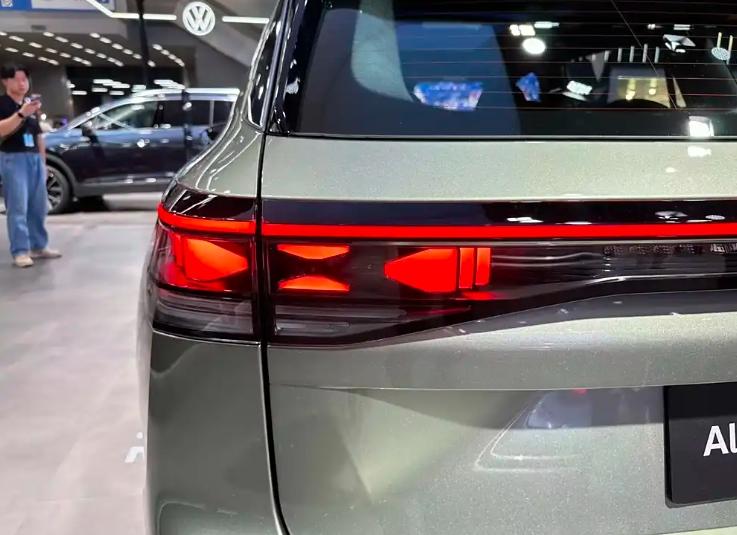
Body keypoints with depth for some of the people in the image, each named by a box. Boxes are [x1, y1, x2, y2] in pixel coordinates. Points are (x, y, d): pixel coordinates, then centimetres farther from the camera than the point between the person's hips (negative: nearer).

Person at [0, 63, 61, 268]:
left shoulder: (31, 104, 19)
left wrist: (43, 160, 19)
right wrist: (21, 113, -28)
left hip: (35, 159, 7)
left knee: (38, 207, 7)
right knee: (18, 207, -10)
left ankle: (39, 246, 16)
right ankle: (20, 251, -10)